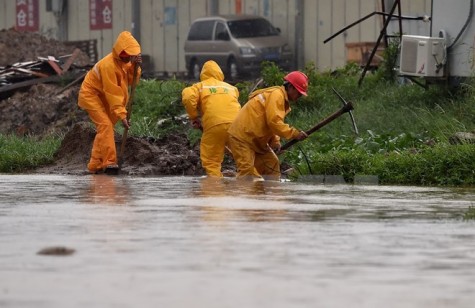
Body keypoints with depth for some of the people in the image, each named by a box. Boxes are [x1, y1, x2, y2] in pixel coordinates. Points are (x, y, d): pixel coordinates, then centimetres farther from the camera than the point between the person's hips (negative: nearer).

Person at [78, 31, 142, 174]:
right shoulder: (108, 65, -30)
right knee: (105, 125, -22)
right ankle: (109, 161, -27)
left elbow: (132, 80, -4)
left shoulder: (123, 61, -4)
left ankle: (95, 165, 14)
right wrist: (121, 115, -31)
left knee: (104, 128, 9)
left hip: (101, 96, 10)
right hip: (90, 94, -10)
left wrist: (135, 67, -23)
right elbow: (112, 93, -30)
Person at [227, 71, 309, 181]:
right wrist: (294, 133, -20)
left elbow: (273, 123, 18)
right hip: (242, 137, -11)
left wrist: (275, 142, 2)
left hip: (256, 140, 11)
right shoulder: (276, 94, -15)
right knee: (248, 172, -18)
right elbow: (273, 121, -24)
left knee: (272, 164, 10)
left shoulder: (282, 98, 17)